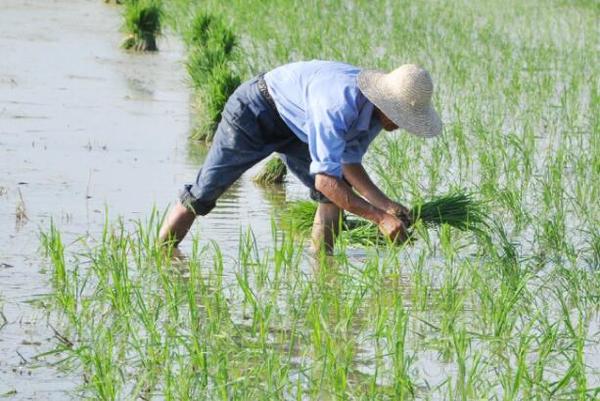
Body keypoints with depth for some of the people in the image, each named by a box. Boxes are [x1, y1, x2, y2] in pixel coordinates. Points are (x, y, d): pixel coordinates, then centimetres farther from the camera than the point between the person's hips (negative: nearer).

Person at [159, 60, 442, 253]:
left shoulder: (375, 108, -13)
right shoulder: (339, 105, -41)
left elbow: (349, 164, -2)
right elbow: (325, 179, -41)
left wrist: (386, 204, -15)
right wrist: (379, 218, -40)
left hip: (292, 127, 8)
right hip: (254, 113, -8)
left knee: (338, 193, -4)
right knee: (202, 195, -3)